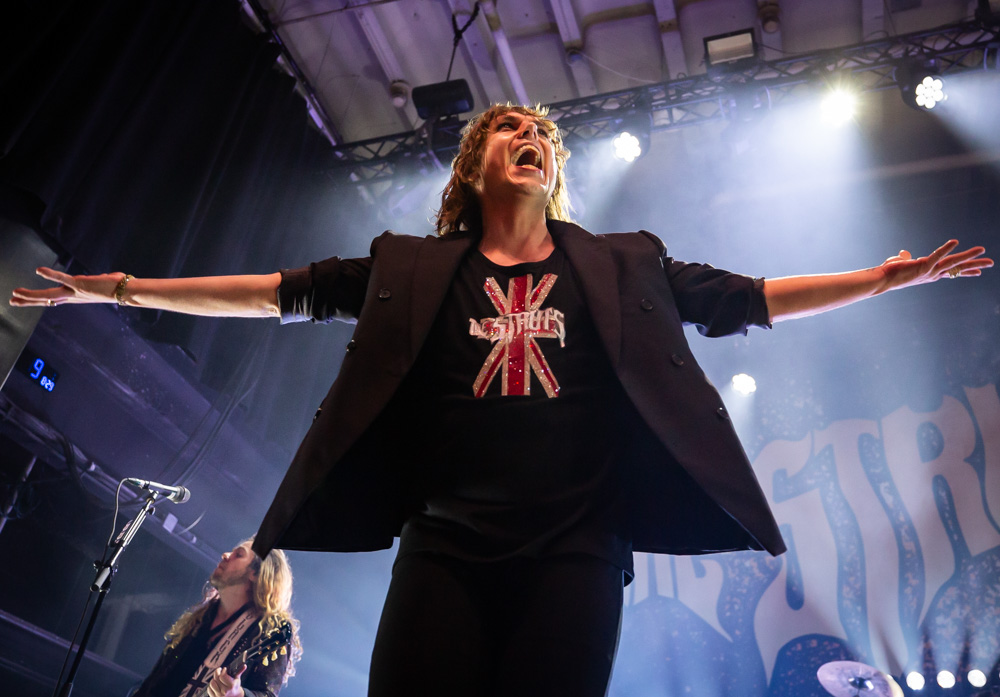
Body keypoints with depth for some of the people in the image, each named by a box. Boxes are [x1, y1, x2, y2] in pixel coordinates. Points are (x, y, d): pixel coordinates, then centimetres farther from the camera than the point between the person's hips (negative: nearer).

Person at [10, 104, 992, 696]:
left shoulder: (624, 267, 14)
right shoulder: (412, 269, 13)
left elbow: (752, 299, 18)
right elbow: (276, 292, 15)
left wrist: (888, 276, 15)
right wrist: (123, 289, 15)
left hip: (575, 552, 1)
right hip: (443, 547, 0)